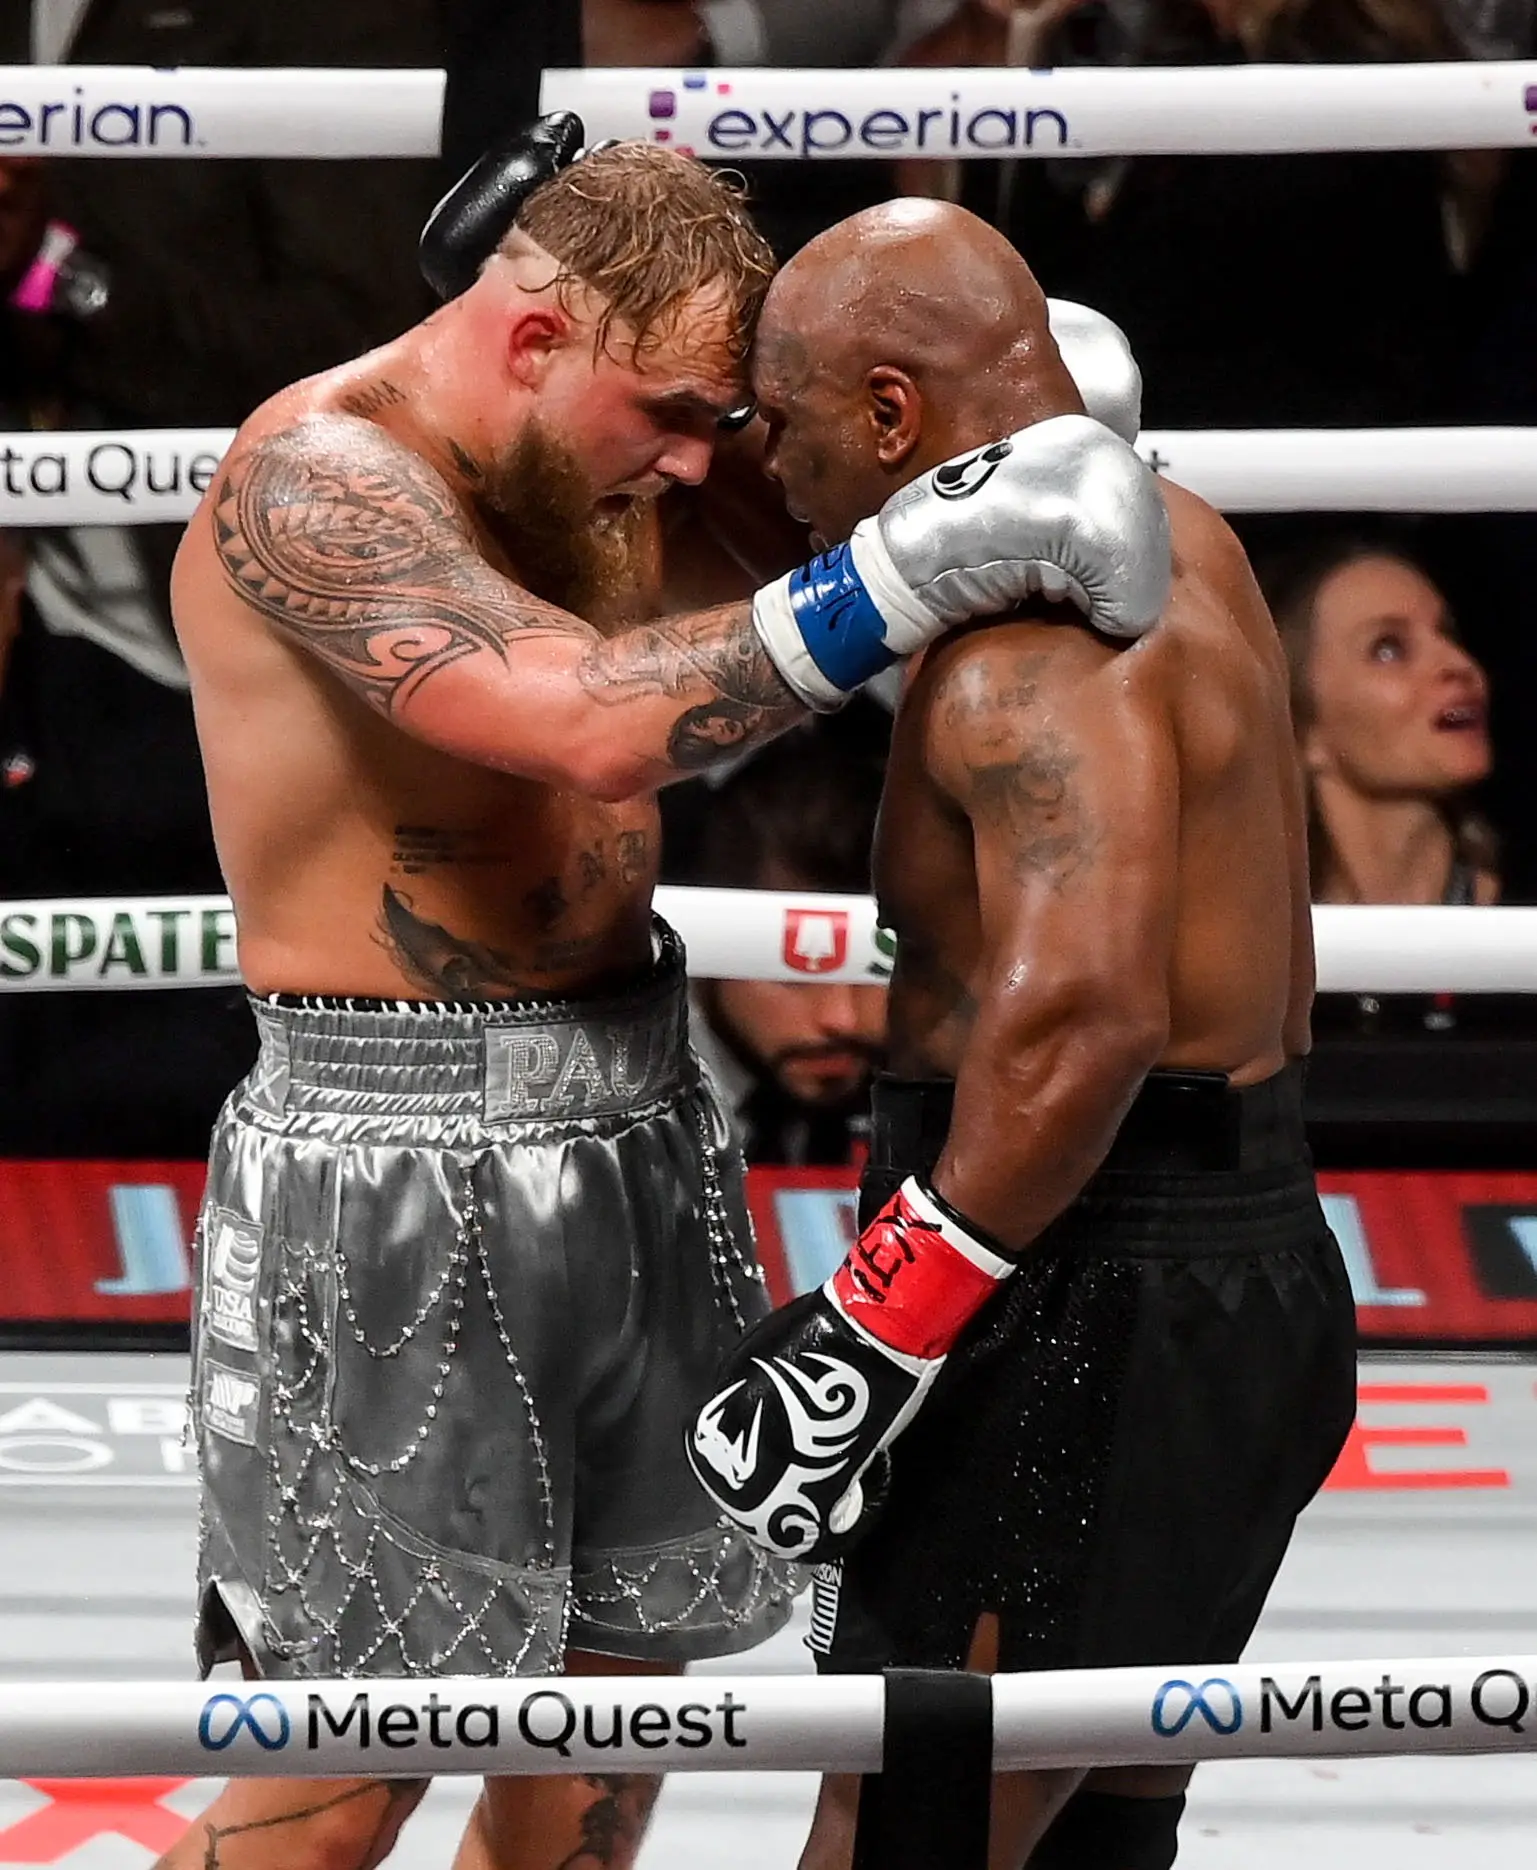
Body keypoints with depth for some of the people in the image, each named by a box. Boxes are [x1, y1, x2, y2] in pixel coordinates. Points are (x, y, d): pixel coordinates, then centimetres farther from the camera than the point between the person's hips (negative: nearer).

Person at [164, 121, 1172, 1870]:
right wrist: (922, 558, -33)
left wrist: (1008, 405, 8)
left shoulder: (571, 489, 9)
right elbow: (594, 723, -33)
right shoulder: (313, 477, -19)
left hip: (633, 1137, 9)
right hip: (397, 1181, -9)